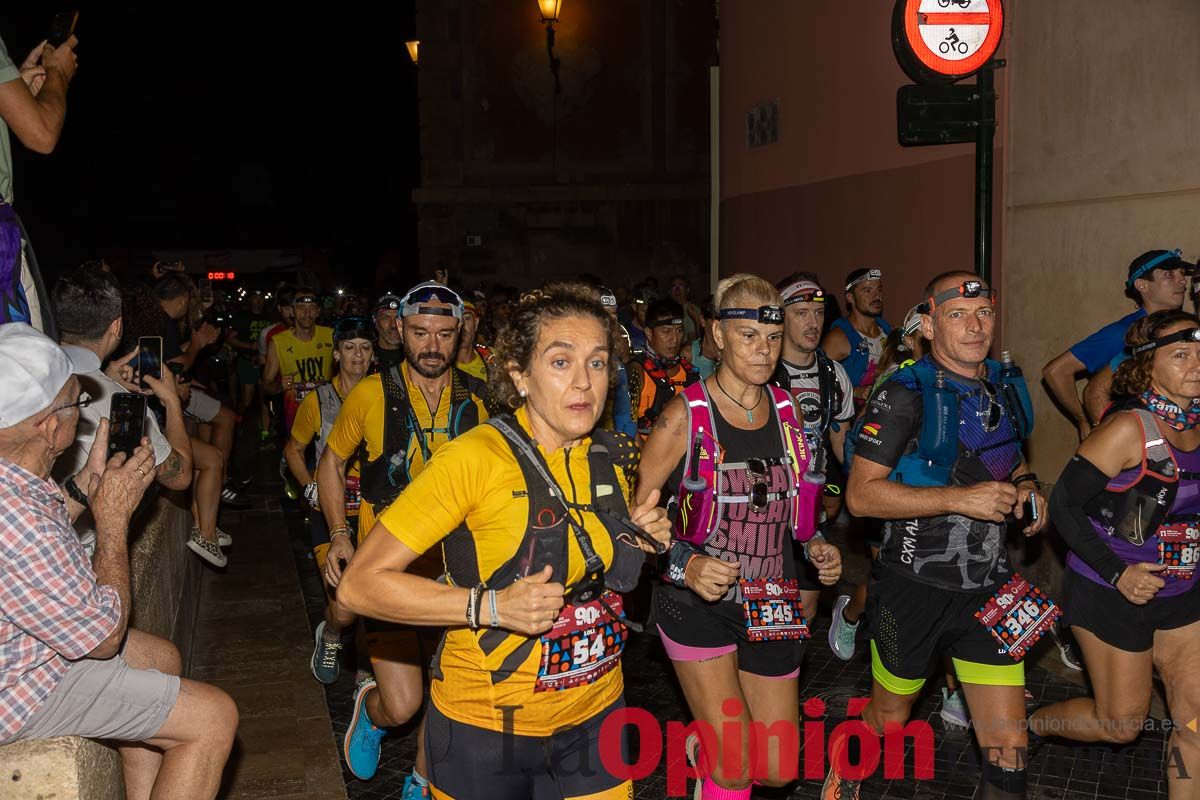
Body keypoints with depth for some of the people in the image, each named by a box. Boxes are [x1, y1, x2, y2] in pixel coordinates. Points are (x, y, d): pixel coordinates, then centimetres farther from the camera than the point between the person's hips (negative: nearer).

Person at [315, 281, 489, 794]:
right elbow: (331, 462, 7)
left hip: (455, 566, 3)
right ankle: (370, 709, 30)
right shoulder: (371, 394, -8)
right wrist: (339, 534, -3)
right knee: (402, 704, -7)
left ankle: (422, 781, 38)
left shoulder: (477, 399, -2)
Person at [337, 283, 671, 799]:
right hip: (484, 726, -5)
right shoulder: (476, 457, -19)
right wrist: (491, 606, -28)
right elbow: (360, 584, -20)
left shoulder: (613, 458, 0)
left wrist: (640, 541, -2)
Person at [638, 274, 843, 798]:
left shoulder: (786, 410, 5)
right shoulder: (686, 415, -11)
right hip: (699, 603, -5)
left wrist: (816, 547, 3)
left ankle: (704, 750, 40)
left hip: (771, 606, 5)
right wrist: (687, 565, -23)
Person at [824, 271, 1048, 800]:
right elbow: (861, 494, -19)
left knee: (1008, 748, 0)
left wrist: (1027, 489, 0)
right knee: (888, 719, 17)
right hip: (914, 588, -4)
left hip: (988, 588, 4)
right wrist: (961, 499, -26)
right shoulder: (904, 396, -14)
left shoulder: (1008, 389, 6)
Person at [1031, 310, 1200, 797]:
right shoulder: (1131, 429, -20)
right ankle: (1023, 723, 30)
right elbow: (1063, 505, -19)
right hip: (1111, 593, -6)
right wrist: (1118, 574, -23)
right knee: (1121, 723, 6)